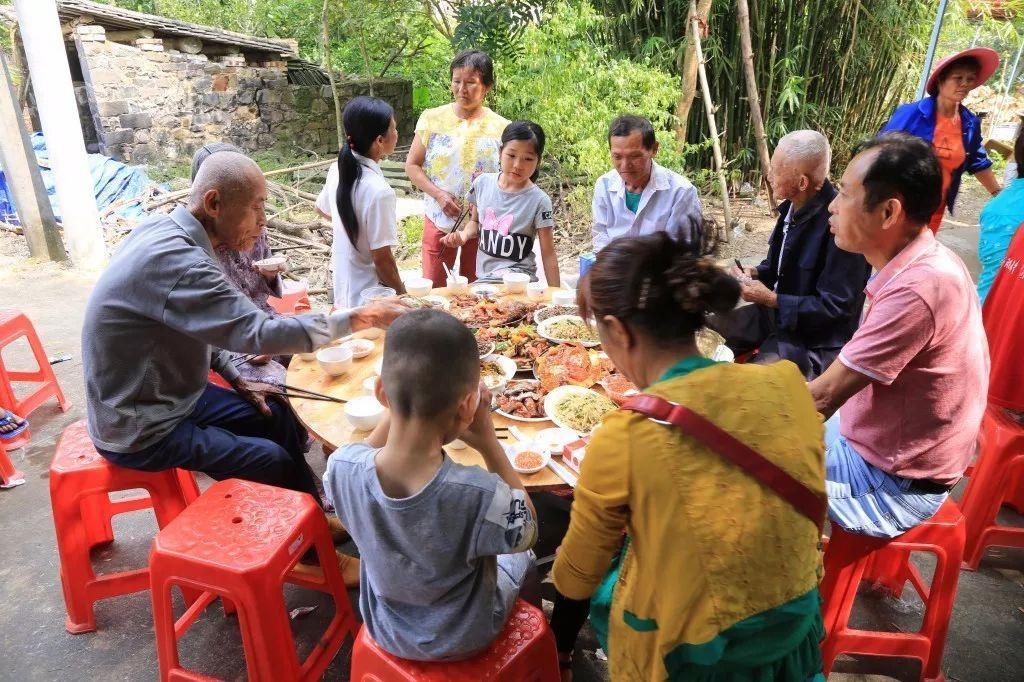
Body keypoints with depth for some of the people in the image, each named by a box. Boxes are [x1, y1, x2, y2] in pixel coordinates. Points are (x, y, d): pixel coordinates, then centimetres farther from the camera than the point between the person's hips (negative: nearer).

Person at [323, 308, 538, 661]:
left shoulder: (343, 467, -30)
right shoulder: (480, 495, -41)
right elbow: (526, 531, -18)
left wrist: (395, 413, -14)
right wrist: (488, 441, -23)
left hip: (385, 632, 3)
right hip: (465, 640, -2)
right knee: (518, 553, 26)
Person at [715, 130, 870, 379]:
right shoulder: (793, 207, 0)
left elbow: (836, 307, -22)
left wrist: (770, 299, -21)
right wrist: (756, 273, -2)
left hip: (813, 341, -8)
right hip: (775, 313, 8)